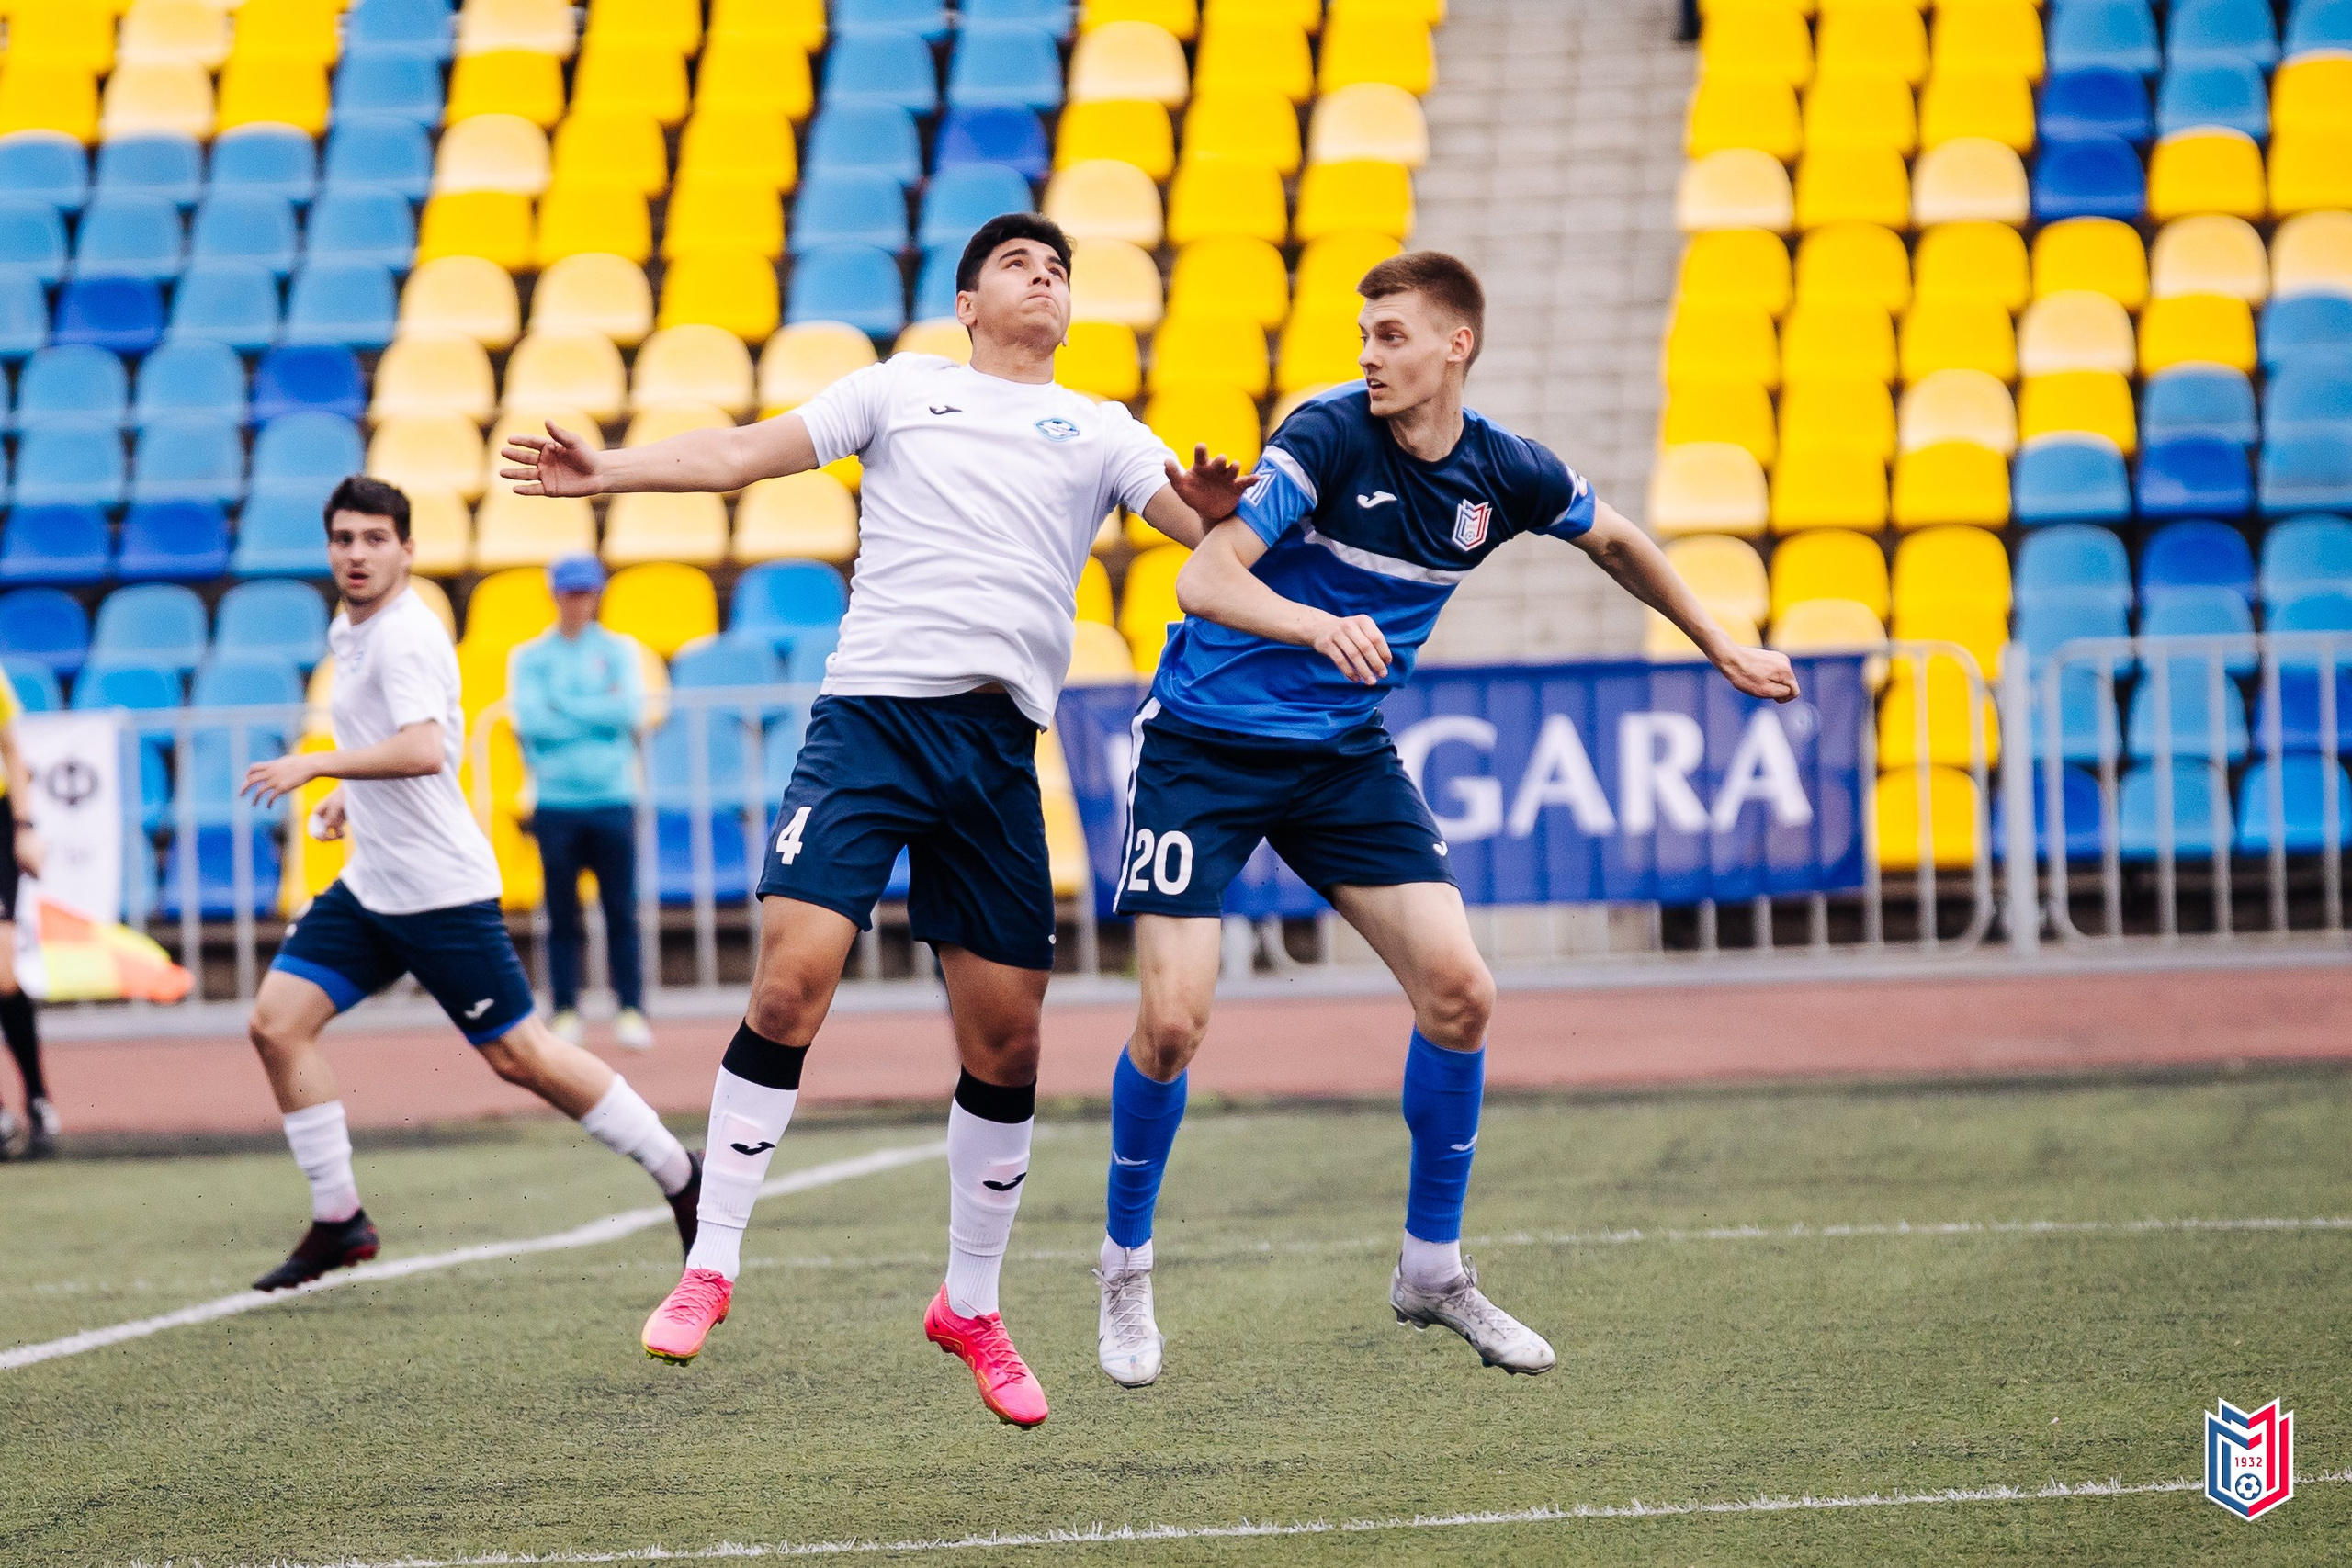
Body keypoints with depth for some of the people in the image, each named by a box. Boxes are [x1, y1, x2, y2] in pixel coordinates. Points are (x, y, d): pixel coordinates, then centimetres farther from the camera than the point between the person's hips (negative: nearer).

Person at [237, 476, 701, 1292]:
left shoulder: (405, 635, -16)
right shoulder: (350, 634, 13)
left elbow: (423, 750, -32)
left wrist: (315, 764, -29)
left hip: (440, 886, -9)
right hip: (369, 885, 9)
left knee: (520, 1057, -5)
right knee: (276, 1023, -3)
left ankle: (681, 1177, 9)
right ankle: (338, 1221, 4)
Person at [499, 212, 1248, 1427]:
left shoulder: (1099, 431, 17)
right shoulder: (902, 388, 14)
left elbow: (1205, 527, 5)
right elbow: (744, 453, 11)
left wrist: (1213, 506, -18)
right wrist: (606, 471, -2)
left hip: (999, 745, 2)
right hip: (870, 713, -2)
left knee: (1005, 1040, 3)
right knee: (791, 979, -16)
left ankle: (971, 1305, 21)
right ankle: (710, 1267, -6)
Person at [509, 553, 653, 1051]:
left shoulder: (619, 651, 10)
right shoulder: (529, 658, 9)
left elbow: (631, 712, -6)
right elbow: (531, 722, -7)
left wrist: (564, 708, -6)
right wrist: (599, 711, -6)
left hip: (612, 800, 0)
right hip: (555, 801, 0)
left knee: (622, 912, -3)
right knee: (562, 915, 0)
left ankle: (630, 1010, 0)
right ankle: (565, 1012, 6)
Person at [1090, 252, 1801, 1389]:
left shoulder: (1506, 477, -4)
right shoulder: (1330, 435, -19)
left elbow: (1614, 540, 19)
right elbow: (1204, 577, -29)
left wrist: (1717, 644, 27)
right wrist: (1318, 626, -46)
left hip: (1343, 757, 5)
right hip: (1205, 744, -4)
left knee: (1458, 990, -7)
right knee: (1174, 1018, -13)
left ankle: (1431, 1269, 10)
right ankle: (1126, 1268, 11)